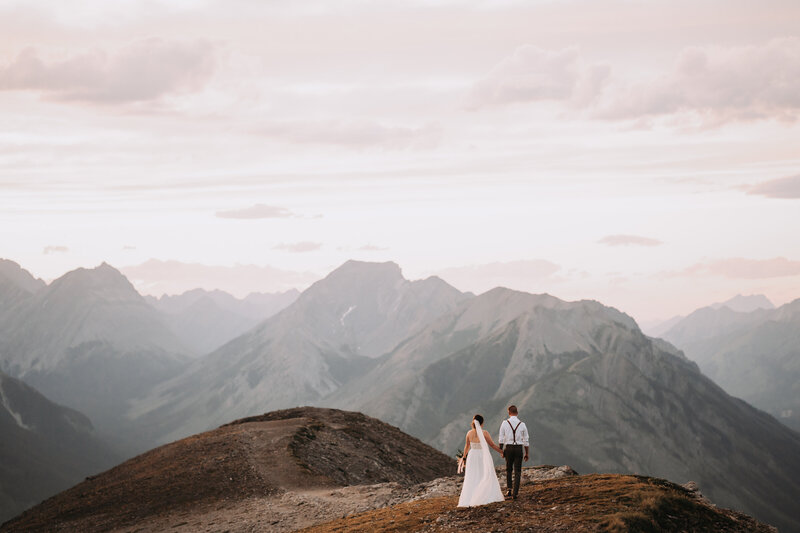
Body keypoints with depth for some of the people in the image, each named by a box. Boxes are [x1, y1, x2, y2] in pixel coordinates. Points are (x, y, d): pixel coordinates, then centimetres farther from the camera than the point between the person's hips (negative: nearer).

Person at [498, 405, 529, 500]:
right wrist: (526, 453, 10)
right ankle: (515, 493, -3)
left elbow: (501, 439, -2)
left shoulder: (504, 423, -4)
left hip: (508, 448, 0)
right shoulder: (522, 424, -2)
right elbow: (525, 441, 2)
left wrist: (501, 451, 8)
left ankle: (509, 489, 10)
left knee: (508, 470, 19)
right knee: (517, 471, 5)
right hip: (519, 448, 0)